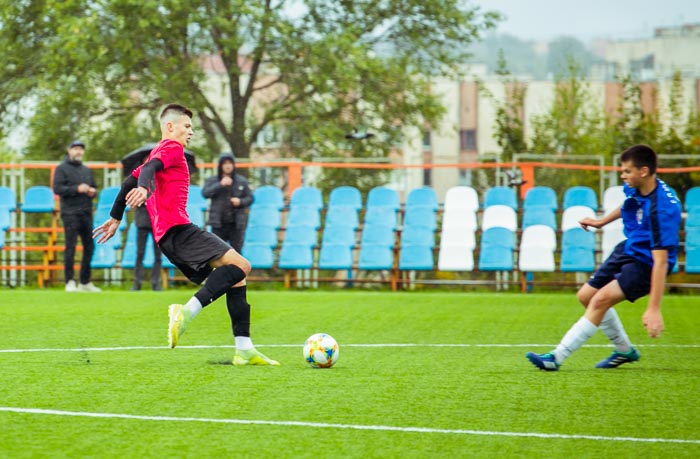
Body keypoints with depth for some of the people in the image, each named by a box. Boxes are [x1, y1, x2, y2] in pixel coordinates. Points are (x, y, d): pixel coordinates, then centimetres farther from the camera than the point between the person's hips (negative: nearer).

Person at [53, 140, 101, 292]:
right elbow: (57, 188, -10)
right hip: (70, 213, -6)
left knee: (89, 247, 6)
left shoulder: (87, 170, 20)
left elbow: (94, 187, 28)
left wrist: (93, 191, 4)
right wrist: (77, 189, -18)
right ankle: (70, 282, -8)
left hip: (86, 213, 6)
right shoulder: (62, 168, 0)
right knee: (71, 247, -9)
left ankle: (85, 282, 14)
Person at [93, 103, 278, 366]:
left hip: (167, 236, 10)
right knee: (240, 266, -22)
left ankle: (244, 350, -1)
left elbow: (130, 181, 35)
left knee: (235, 280, 8)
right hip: (177, 228, -10)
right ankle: (187, 312, -32)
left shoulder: (158, 152, 30)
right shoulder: (172, 148, 2)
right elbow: (149, 169, -18)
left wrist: (115, 218, 42)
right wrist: (145, 188, -39)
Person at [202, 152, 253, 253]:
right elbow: (205, 193, -12)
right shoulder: (212, 180, 4)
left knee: (236, 251, -2)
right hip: (218, 223, 0)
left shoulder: (241, 181, 6)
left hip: (236, 223, 0)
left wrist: (240, 201, -11)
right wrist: (220, 185, -20)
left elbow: (250, 198, 10)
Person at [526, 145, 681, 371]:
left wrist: (653, 308, -39)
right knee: (586, 295, 14)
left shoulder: (663, 208, -34)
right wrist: (602, 221, 27)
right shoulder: (633, 188, -10)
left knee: (601, 299, -24)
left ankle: (557, 357, -19)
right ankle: (625, 350, 31)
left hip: (646, 264, -9)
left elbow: (660, 261, -36)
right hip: (628, 249, 9)